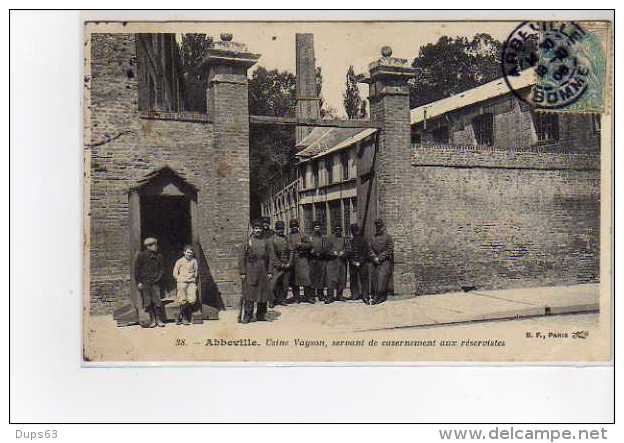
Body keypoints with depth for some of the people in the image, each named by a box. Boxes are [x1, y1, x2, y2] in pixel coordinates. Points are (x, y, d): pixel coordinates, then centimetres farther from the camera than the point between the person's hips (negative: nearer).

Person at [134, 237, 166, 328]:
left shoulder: (159, 256, 6)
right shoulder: (141, 255, -1)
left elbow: (161, 269, 12)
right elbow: (137, 269, 1)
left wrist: (158, 279, 0)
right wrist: (138, 282, -3)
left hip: (155, 283, 1)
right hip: (144, 283, -1)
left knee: (157, 301, -5)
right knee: (148, 302, 1)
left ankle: (159, 320, 5)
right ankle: (152, 320, 10)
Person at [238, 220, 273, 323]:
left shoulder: (266, 242, 9)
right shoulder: (248, 242, 1)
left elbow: (270, 258, 9)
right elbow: (242, 258, 0)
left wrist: (270, 272, 1)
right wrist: (242, 272, -6)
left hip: (263, 272, 3)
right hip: (250, 271, -3)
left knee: (263, 294, 7)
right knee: (249, 294, -8)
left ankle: (261, 315, 17)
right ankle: (247, 315, -5)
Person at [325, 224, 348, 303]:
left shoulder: (344, 239, 17)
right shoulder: (330, 238, 7)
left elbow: (346, 249, 14)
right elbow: (327, 249, 3)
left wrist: (343, 253, -6)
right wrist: (333, 252, -15)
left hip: (342, 261, 4)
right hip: (332, 260, -4)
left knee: (341, 279, 4)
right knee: (331, 279, -11)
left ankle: (339, 295, 15)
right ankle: (329, 296, -12)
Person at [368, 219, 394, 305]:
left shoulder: (388, 237, -1)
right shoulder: (373, 238, 14)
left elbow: (390, 249, -7)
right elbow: (370, 250, 12)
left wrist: (380, 258, -11)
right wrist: (374, 258, -5)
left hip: (385, 261, -5)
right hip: (375, 262, 5)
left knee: (382, 276, -14)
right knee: (374, 278, 1)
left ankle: (381, 296, -14)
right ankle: (375, 296, 7)